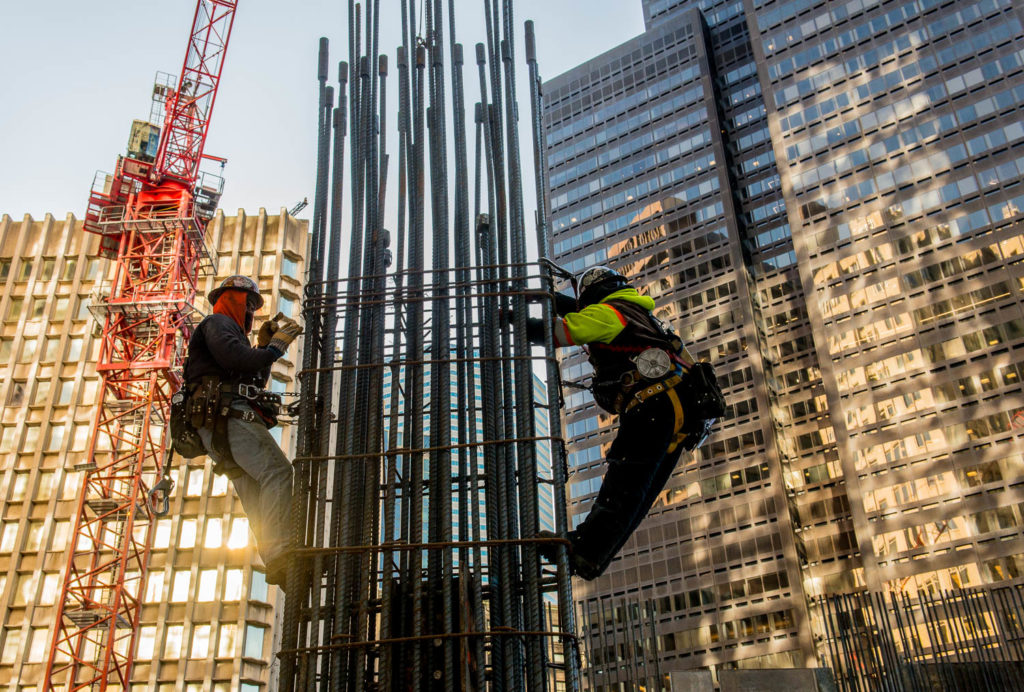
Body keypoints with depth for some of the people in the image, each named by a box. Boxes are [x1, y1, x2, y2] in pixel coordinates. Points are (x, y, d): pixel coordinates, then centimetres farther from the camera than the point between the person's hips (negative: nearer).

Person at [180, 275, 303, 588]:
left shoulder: (227, 329, 38)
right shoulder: (217, 322, 8)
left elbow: (255, 380, 30)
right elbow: (237, 360, -14)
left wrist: (262, 346, 23)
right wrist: (274, 347, -2)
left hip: (220, 429, 11)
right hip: (228, 416, -11)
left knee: (257, 497, -3)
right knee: (278, 471, -26)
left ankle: (277, 564, -13)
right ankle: (280, 556, -40)